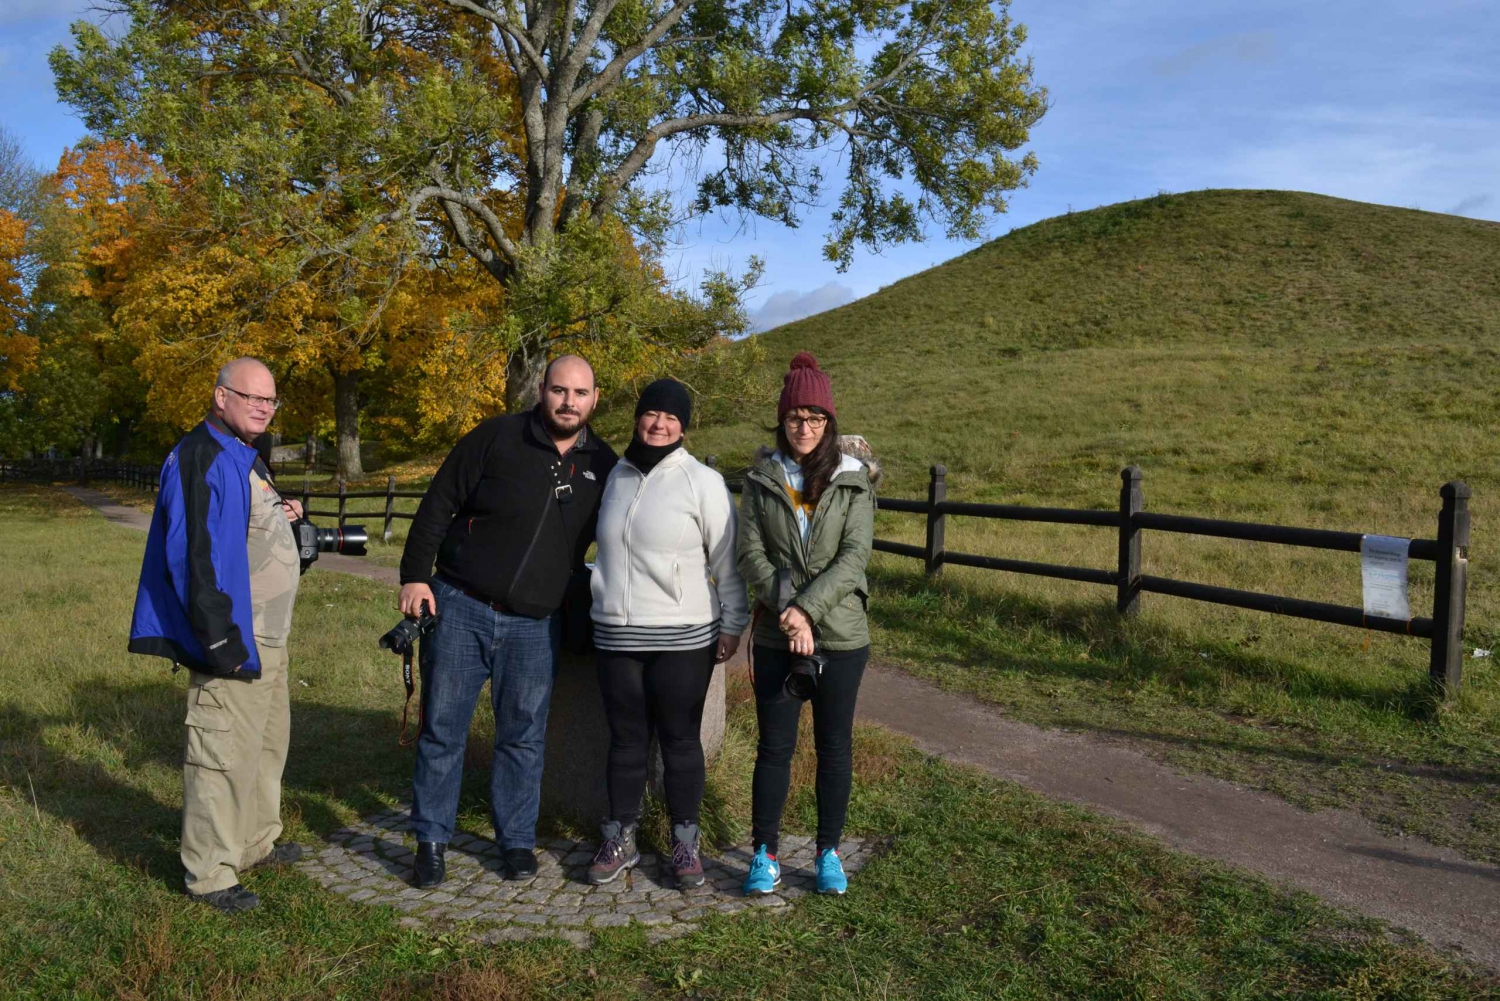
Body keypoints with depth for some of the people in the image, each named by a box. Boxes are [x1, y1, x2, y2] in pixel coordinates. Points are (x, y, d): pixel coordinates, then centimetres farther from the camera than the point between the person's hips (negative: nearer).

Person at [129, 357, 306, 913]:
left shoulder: (245, 458, 15)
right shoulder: (200, 459, -17)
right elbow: (193, 553, -24)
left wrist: (280, 518, 11)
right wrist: (218, 638, -26)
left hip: (267, 638, 11)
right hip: (233, 641, -11)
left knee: (267, 741, 21)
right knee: (225, 753, -4)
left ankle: (256, 843, 36)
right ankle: (209, 876, 8)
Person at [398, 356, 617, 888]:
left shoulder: (603, 465, 3)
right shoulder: (497, 438, -6)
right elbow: (438, 504, -3)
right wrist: (415, 575, -8)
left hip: (535, 625, 2)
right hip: (461, 606, -1)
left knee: (524, 738, 9)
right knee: (442, 729, 5)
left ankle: (517, 840, 24)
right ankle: (431, 840, 19)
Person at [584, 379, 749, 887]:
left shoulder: (702, 482, -7)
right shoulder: (617, 476, 9)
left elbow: (727, 560, -4)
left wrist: (733, 624, -4)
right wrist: (602, 595, 21)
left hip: (683, 637, -4)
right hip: (616, 636, 4)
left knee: (680, 740, 6)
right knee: (626, 740, 12)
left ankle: (685, 844, 20)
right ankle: (620, 840, 25)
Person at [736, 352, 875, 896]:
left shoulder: (854, 479, 0)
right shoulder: (761, 478, 3)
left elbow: (855, 555, -9)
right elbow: (751, 553, -4)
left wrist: (808, 609, -19)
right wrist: (787, 610, -17)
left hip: (840, 634, 0)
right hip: (776, 637, 0)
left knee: (834, 745, 10)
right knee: (775, 746, 7)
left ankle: (829, 851, 25)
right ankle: (764, 852, 21)